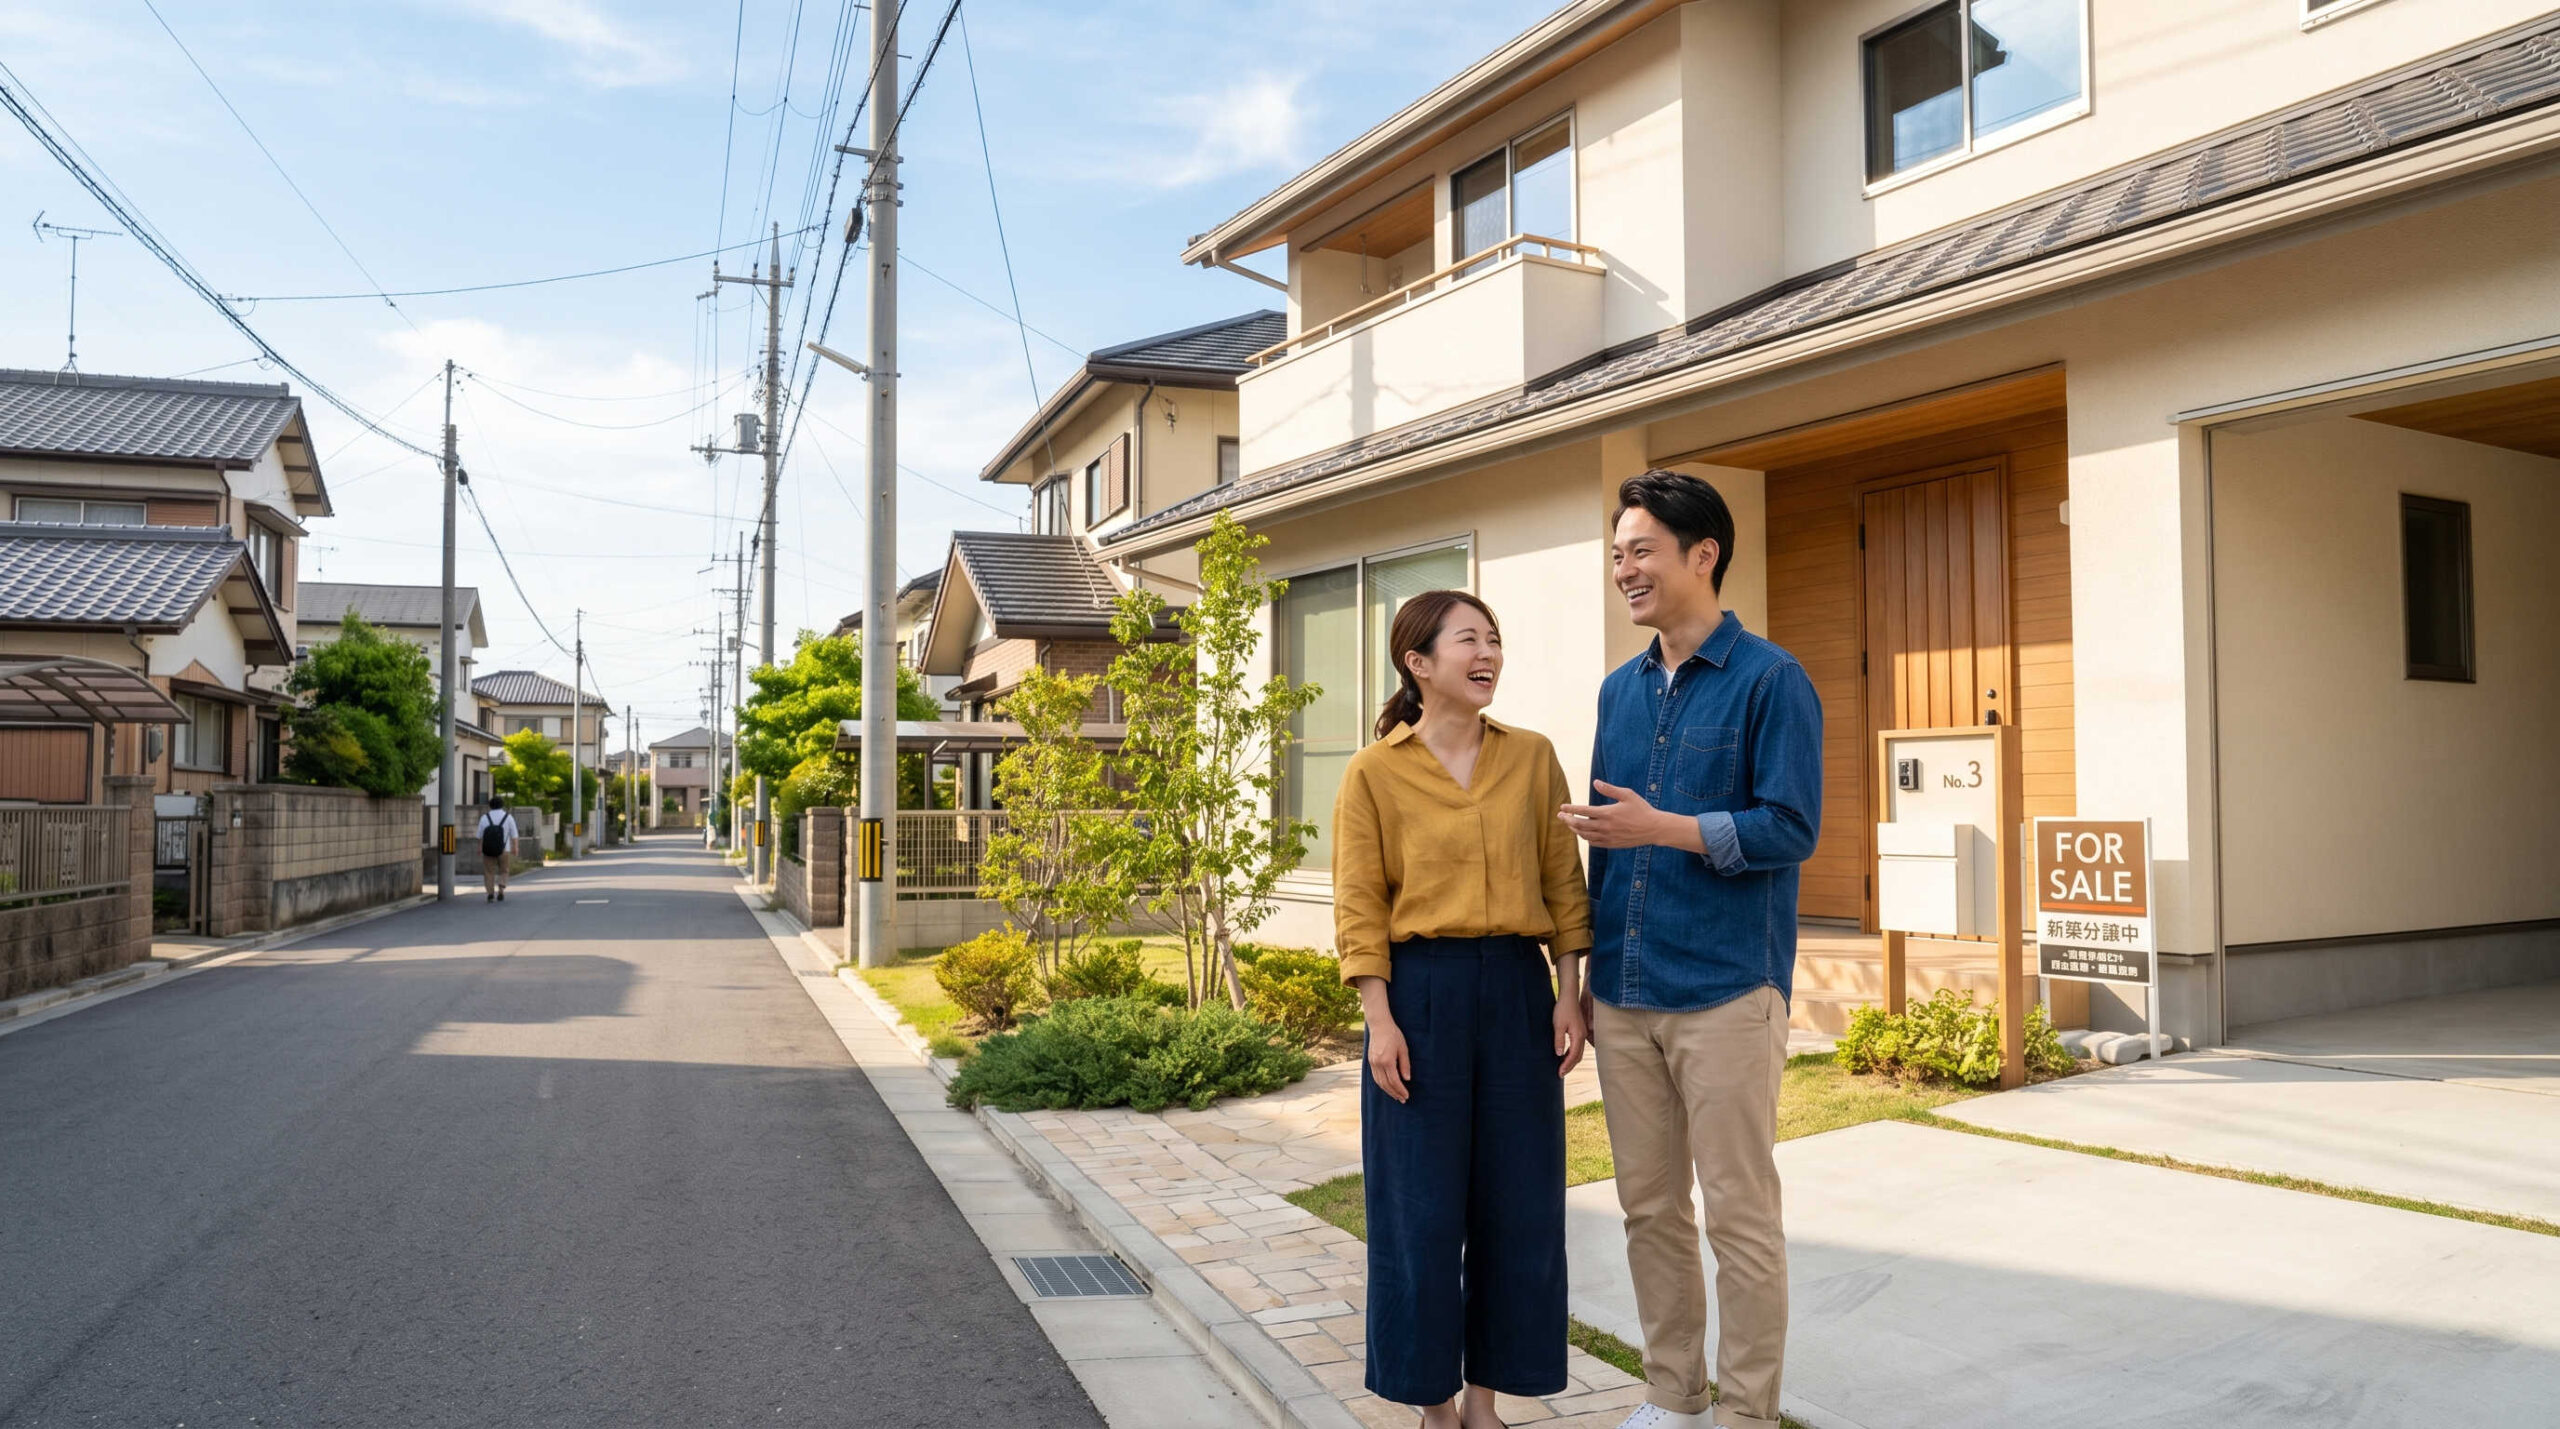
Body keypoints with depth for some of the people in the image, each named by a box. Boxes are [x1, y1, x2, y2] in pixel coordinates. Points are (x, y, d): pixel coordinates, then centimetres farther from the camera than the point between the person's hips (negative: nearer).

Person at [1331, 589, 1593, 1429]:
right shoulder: (1373, 774, -3)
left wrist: (1569, 995, 1)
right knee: (1421, 1205, 4)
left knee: (1519, 1200, 8)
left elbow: (1564, 886, 7)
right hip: (1421, 991, -3)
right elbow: (1359, 910, -5)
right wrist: (1380, 1022, -11)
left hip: (1516, 990, 3)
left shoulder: (1532, 759, 6)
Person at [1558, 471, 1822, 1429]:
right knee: (1650, 1208, 14)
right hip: (1623, 996, 6)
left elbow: (1791, 829, -12)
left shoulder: (1770, 681, -6)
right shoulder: (1619, 690, 12)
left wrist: (1663, 828, -22)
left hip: (1725, 992, -6)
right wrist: (1588, 976, 14)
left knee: (1740, 1216, 4)